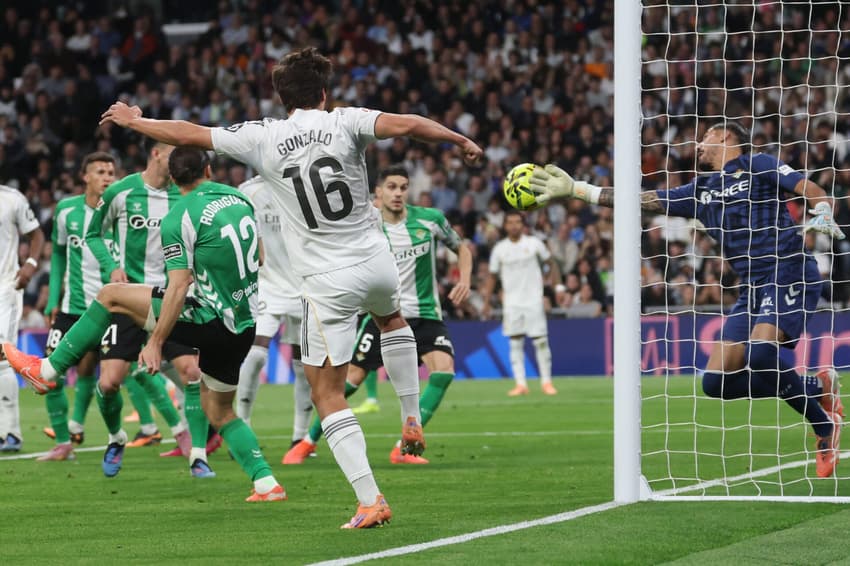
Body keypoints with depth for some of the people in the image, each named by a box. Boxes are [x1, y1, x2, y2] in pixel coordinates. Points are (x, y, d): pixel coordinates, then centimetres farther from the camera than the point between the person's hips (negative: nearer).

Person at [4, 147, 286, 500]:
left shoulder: (178, 220, -13)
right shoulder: (239, 198, 8)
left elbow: (178, 289, -18)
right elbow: (259, 257, 20)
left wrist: (156, 342, -13)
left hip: (211, 322, -7)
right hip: (245, 328, 7)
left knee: (111, 296, 4)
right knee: (220, 414, 22)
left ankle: (47, 370, 8)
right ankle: (267, 483, 10)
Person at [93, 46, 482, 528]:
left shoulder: (262, 138, -3)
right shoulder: (346, 122, -5)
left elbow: (187, 134, 4)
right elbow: (404, 125, -19)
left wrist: (133, 120, 20)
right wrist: (461, 140, -4)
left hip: (327, 282, -2)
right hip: (377, 261, 2)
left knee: (328, 394, 3)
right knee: (392, 320, 38)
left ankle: (370, 500, -8)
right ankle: (412, 422, 34)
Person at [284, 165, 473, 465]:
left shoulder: (430, 219, -3)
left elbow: (461, 247, 12)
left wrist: (464, 281, -3)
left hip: (425, 313, 1)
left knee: (443, 369, -22)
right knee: (352, 377, -5)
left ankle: (404, 448, -17)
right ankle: (309, 441, 15)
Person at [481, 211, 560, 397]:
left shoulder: (534, 244, 1)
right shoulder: (499, 249, 4)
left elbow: (551, 262, 11)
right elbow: (492, 276, 11)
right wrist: (486, 303, 7)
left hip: (533, 300, -1)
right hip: (511, 303, 1)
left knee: (541, 341, -4)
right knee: (515, 343, -1)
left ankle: (546, 382, 4)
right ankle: (520, 384, 0)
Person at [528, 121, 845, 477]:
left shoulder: (759, 166, 3)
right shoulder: (700, 191, 21)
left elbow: (817, 193, -3)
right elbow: (643, 201, 21)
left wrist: (823, 217, -26)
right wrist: (575, 190, 19)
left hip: (789, 273, -7)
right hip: (752, 287, 7)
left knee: (760, 354, -31)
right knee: (716, 381, -6)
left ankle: (823, 423, -10)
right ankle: (818, 387, 9)